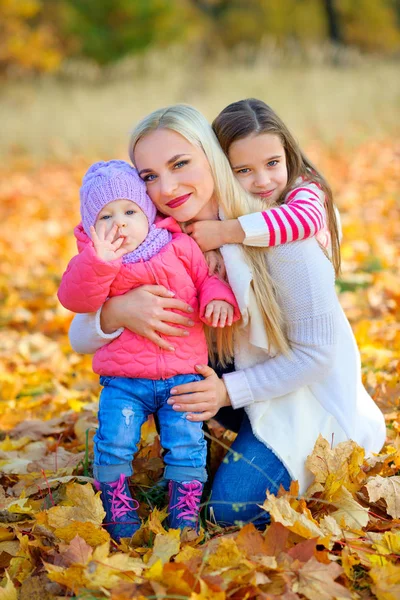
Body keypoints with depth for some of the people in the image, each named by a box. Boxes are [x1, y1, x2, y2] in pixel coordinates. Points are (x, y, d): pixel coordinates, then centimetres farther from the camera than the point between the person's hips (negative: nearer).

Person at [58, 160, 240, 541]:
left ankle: (185, 515, 14)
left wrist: (219, 299, -11)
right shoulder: (93, 260, -1)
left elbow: (208, 278, 12)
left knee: (186, 443, -5)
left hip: (182, 376, 1)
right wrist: (100, 261, -33)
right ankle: (118, 511, 12)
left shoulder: (180, 248, 3)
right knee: (113, 442, -11)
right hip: (122, 381, -1)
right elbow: (75, 298, -18)